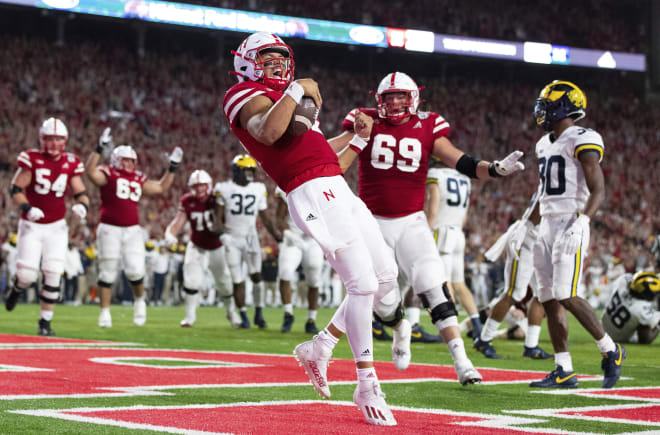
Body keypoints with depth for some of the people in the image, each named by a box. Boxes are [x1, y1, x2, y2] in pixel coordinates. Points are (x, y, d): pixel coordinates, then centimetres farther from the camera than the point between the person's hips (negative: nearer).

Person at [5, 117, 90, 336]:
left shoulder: (71, 164, 0)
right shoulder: (31, 159, -9)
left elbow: (81, 194, 5)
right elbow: (16, 189, -7)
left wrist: (82, 205, -17)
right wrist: (27, 208, -24)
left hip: (56, 227, 2)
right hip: (31, 226, -2)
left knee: (53, 276, -3)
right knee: (27, 275, -7)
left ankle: (45, 322, 9)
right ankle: (17, 289, 30)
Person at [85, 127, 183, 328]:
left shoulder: (139, 179, 16)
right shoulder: (108, 174, -1)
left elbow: (161, 187, 24)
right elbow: (90, 170, -20)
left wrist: (172, 167, 21)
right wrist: (100, 148, -28)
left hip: (133, 230, 4)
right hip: (110, 230, -4)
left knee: (135, 270, -7)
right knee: (108, 272, 1)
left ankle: (139, 300, 22)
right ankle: (105, 312, 12)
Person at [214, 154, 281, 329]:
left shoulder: (259, 189, 5)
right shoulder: (224, 189, -2)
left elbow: (264, 217, 13)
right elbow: (219, 215, 1)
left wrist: (276, 235, 7)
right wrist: (220, 227, -20)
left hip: (250, 237, 2)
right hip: (232, 239, -2)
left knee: (256, 275, -9)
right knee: (238, 281, -2)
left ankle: (259, 313, 5)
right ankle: (243, 316, 9)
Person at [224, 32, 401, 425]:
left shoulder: (283, 97, 29)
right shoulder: (248, 94, 0)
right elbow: (269, 132, -23)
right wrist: (297, 90, -14)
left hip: (339, 190, 10)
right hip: (313, 195, -10)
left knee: (386, 277, 10)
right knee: (363, 284, -13)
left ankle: (321, 347, 18)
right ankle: (367, 385, -3)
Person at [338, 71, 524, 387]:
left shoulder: (427, 128, 0)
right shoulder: (365, 123, -1)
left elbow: (463, 164, -7)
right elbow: (337, 166, -7)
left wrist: (497, 169, -24)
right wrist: (359, 137, -20)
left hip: (411, 222, 0)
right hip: (373, 222, 0)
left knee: (435, 290, -14)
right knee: (384, 303, 2)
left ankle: (461, 361, -14)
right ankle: (401, 330, 38)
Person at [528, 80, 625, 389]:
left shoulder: (582, 141, -9)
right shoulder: (545, 144, 17)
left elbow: (598, 191, -15)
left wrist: (581, 222, -29)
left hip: (570, 226, -9)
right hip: (547, 226, 9)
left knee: (566, 296, -16)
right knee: (549, 301, 4)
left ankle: (610, 350, 2)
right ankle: (564, 372, 7)